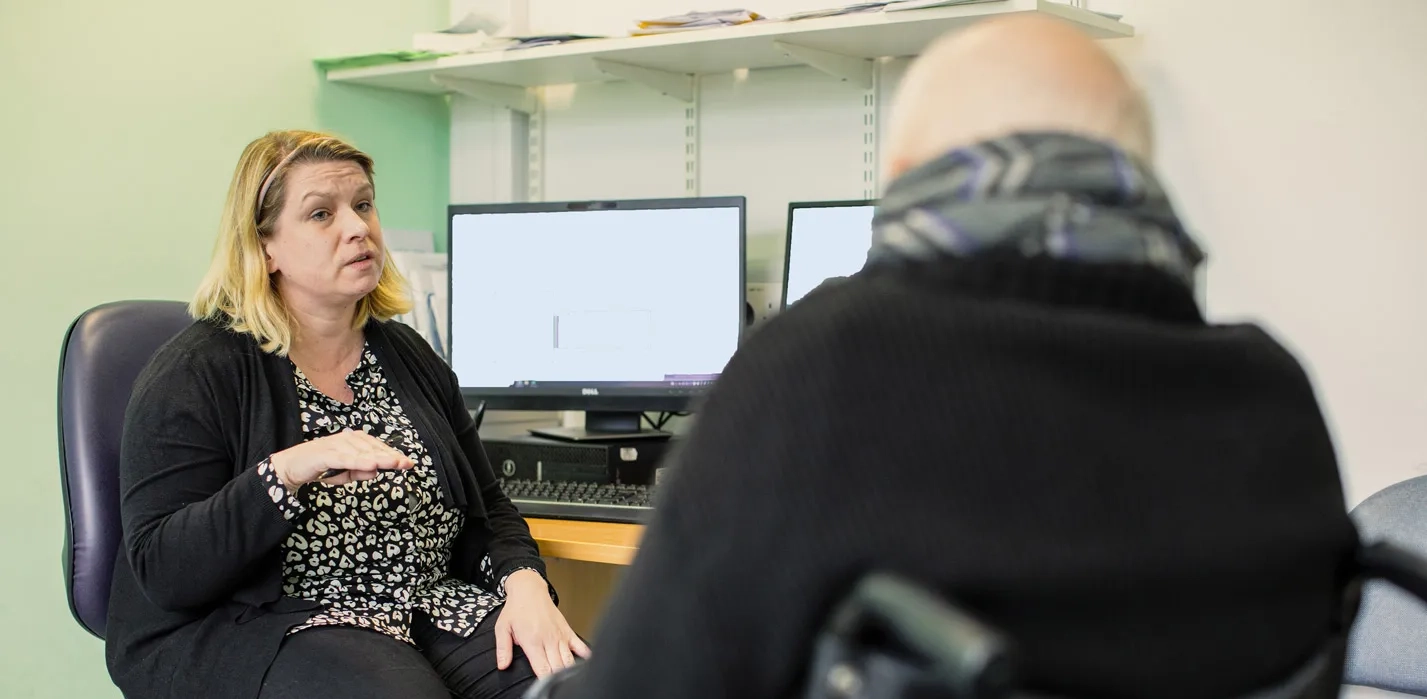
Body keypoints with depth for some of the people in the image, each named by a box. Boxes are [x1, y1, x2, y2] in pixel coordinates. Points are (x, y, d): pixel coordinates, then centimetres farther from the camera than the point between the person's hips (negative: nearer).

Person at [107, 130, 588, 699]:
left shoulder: (410, 357, 14)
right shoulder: (195, 373, -5)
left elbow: (487, 510, 17)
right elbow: (161, 572, -13)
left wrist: (525, 585, -6)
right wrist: (285, 474, -28)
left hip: (428, 609, 5)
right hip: (252, 629, -5)